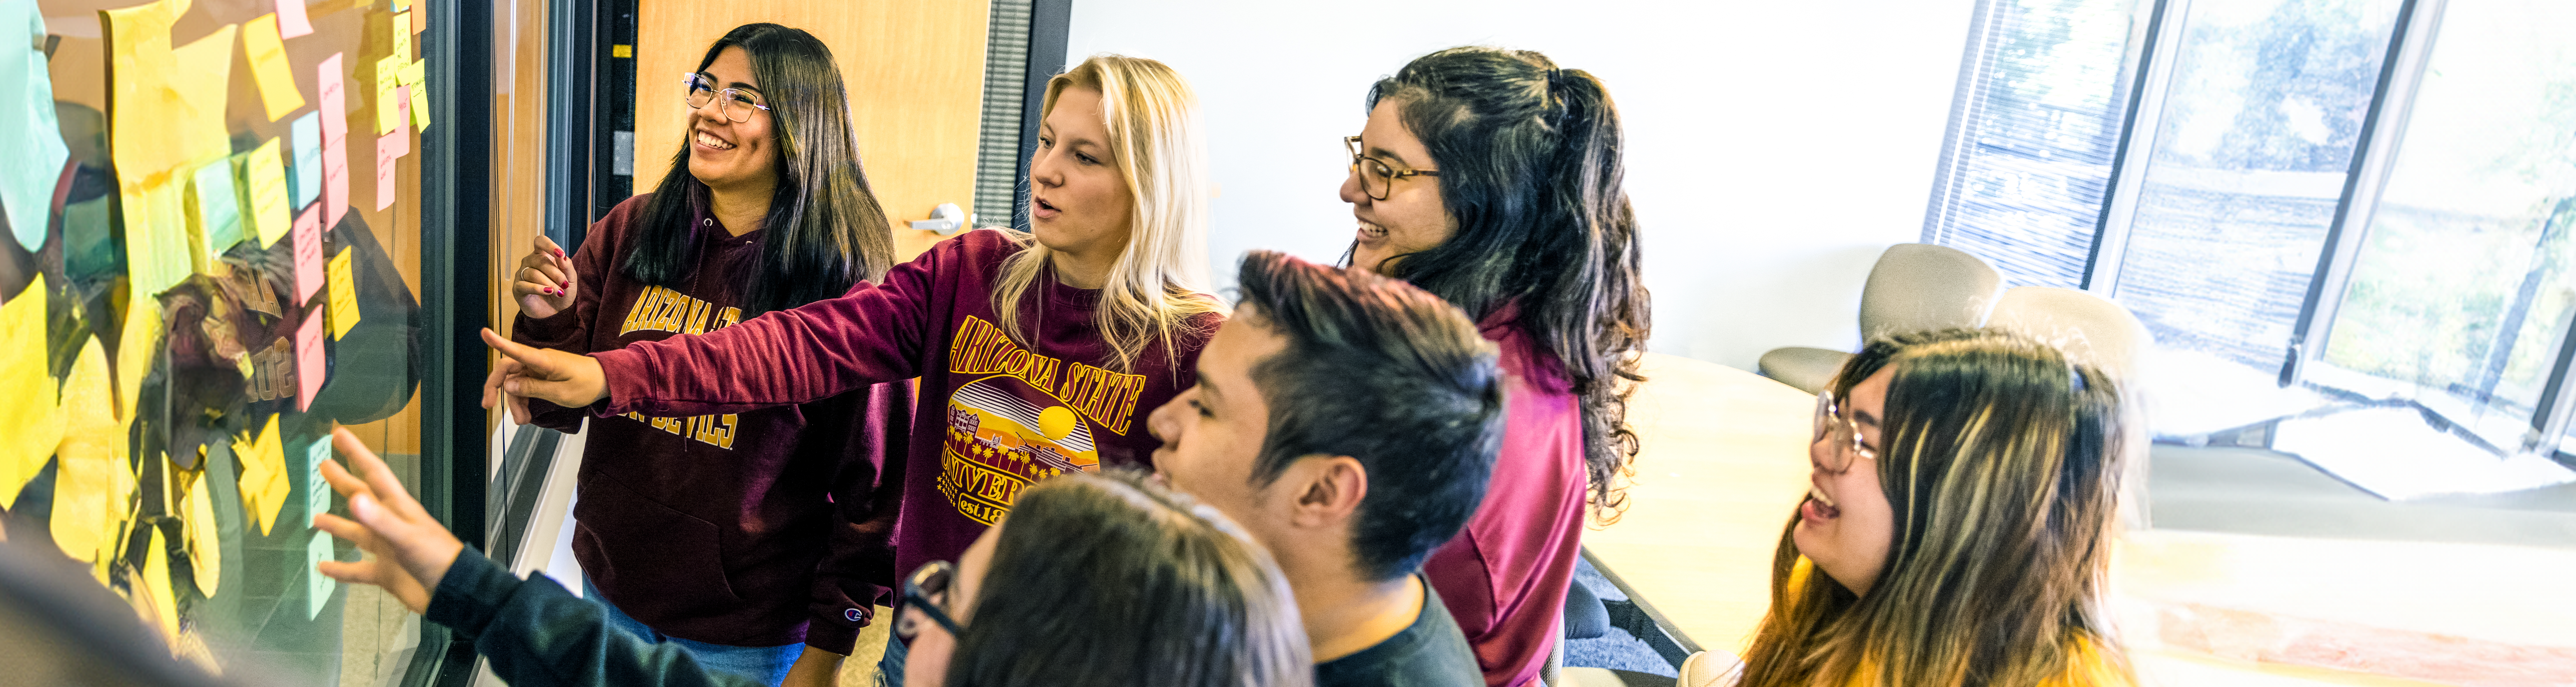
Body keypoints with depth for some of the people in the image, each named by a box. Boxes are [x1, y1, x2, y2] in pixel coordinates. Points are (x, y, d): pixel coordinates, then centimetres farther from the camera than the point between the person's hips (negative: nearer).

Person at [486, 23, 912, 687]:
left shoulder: (842, 279, -16)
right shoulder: (628, 232, -4)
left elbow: (870, 482, -12)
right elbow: (558, 409, 4)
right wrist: (548, 321, -17)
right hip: (611, 589, 4)